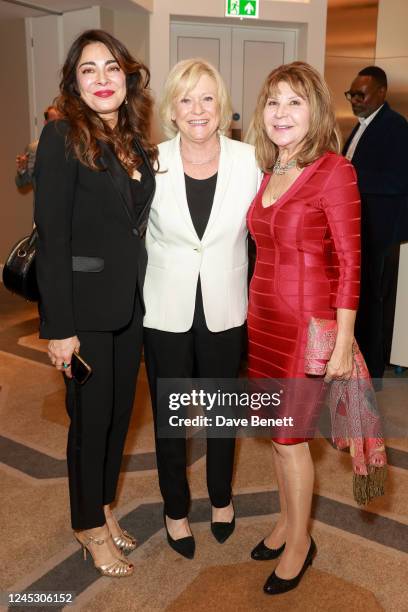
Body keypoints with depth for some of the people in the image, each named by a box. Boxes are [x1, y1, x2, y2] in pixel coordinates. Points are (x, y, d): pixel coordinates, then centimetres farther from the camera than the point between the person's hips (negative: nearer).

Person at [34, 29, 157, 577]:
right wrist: (59, 327, -17)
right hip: (84, 305, -6)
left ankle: (104, 507, 38)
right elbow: (52, 237, -15)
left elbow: (137, 223, 11)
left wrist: (143, 293, 6)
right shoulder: (63, 138, -11)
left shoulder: (136, 141, 9)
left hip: (130, 301, 6)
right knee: (92, 416, 7)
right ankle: (91, 526, 31)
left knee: (120, 410, 16)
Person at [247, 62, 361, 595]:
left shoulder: (334, 171, -12)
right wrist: (255, 310, 9)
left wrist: (342, 345, -14)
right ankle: (287, 521, 39)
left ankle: (299, 542, 29)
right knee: (278, 430, 17)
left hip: (308, 322, -6)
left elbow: (350, 262, -13)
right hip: (263, 318, 6)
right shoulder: (269, 172, 8)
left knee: (290, 436, 5)